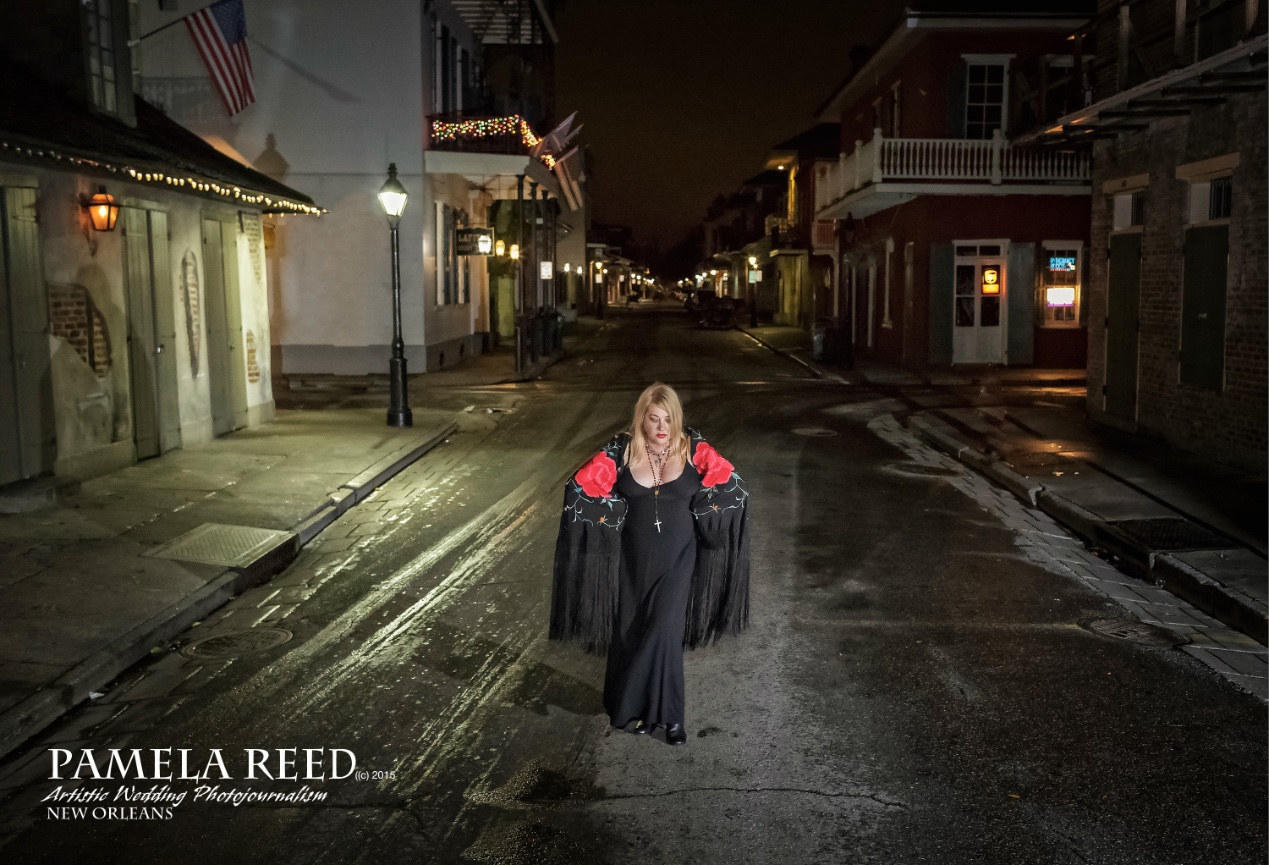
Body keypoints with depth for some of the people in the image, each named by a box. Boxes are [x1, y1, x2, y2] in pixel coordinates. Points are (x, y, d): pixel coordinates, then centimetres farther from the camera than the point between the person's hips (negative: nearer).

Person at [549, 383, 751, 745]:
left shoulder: (692, 448, -9)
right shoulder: (622, 450, -8)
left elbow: (731, 485, -8)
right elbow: (581, 486, -7)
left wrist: (691, 512, -7)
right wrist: (618, 510, -7)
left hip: (677, 558, -2)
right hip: (635, 558, 2)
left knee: (663, 631, -11)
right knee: (632, 632, 7)